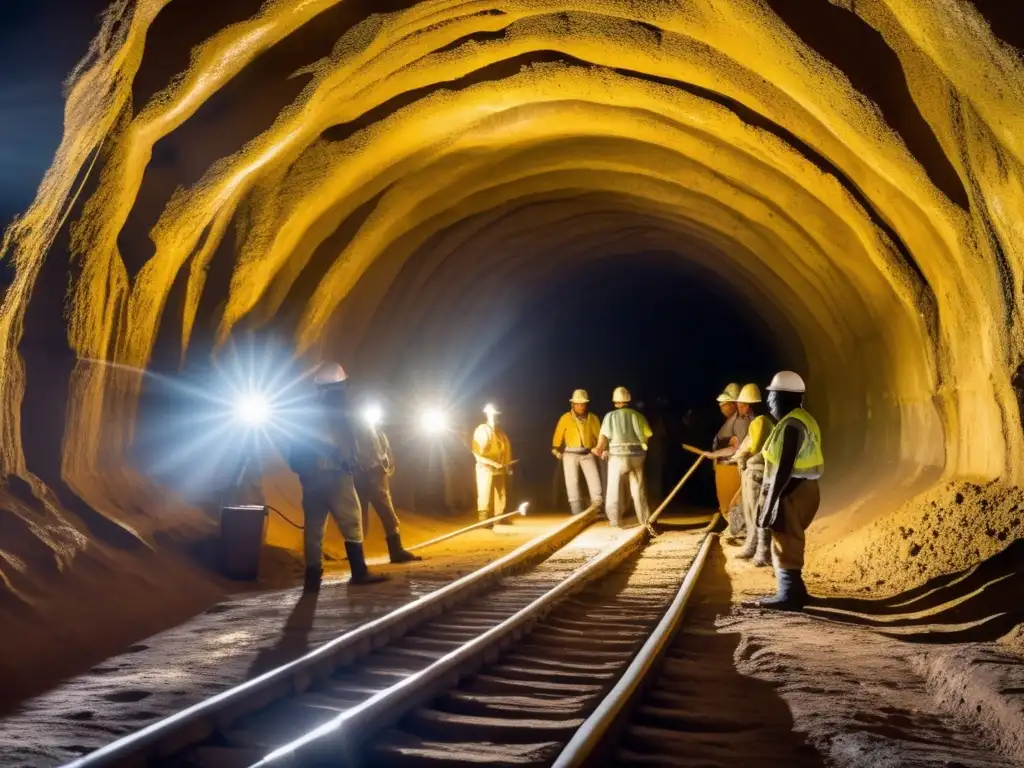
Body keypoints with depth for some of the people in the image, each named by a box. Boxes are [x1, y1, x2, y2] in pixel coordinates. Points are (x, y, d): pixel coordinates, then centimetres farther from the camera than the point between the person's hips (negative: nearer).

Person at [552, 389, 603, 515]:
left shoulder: (593, 418, 3)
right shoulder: (566, 418, -2)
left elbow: (599, 435, 4)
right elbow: (558, 434, 0)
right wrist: (556, 449, -4)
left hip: (588, 454, 1)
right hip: (570, 454, -1)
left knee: (594, 479, -10)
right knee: (572, 482, 0)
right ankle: (578, 513, 5)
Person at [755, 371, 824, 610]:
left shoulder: (791, 425, -19)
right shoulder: (802, 420, 14)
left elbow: (784, 467, -22)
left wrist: (771, 500, -19)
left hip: (792, 491, -10)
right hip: (801, 488, 10)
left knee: (785, 545, -4)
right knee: (790, 543, 18)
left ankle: (789, 596, -1)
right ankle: (794, 590, 26)